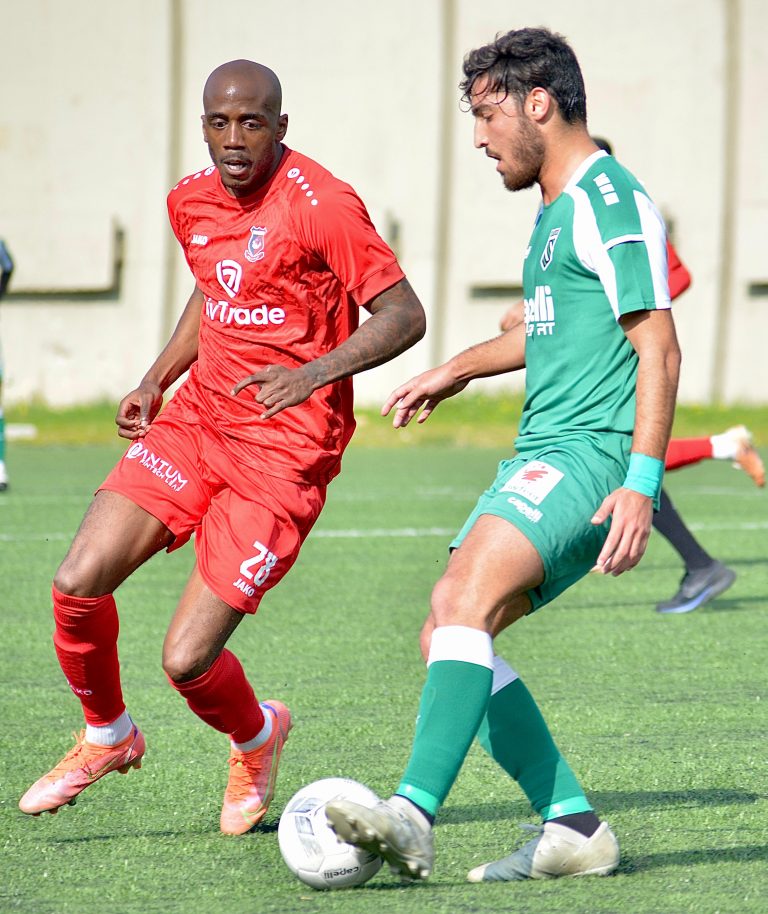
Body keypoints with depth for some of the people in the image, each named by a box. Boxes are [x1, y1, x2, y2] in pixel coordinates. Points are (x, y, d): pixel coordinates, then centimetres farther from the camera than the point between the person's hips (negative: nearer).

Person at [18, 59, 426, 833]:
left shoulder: (322, 205, -15)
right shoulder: (191, 201, 7)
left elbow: (403, 316, -15)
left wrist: (316, 372, -29)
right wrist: (156, 379, 17)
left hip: (285, 450, -6)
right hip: (197, 420, 6)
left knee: (186, 659, -11)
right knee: (77, 584, -11)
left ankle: (257, 739, 25)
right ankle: (107, 735, 18)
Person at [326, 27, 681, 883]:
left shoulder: (610, 199, -9)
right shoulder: (556, 209, 22)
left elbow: (658, 347, -16)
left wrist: (641, 483, -24)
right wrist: (456, 372, 46)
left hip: (589, 454, -10)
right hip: (539, 458, 10)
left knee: (464, 600, -28)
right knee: (448, 636, 3)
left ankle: (413, 815, -38)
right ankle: (573, 827, 3)